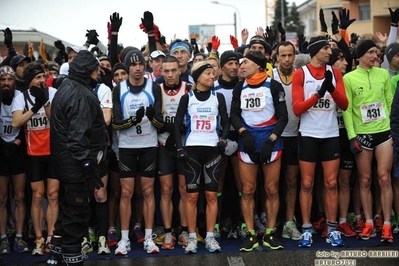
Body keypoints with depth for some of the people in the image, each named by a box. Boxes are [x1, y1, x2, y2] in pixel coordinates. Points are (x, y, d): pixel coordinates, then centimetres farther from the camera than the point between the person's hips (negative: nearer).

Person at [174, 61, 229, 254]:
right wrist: (179, 148, -7)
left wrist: (223, 139, -10)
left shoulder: (218, 97, 7)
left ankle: (210, 236, 7)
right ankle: (192, 237, 5)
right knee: (192, 196, -1)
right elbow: (177, 124, 2)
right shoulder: (187, 98, 2)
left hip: (213, 149, 2)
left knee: (211, 195, 1)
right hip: (192, 149, -1)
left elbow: (226, 122, 8)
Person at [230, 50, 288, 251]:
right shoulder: (240, 88, 10)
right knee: (247, 190, 1)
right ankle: (250, 234, 7)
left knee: (272, 190, 2)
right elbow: (234, 114, 6)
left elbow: (283, 116, -4)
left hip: (270, 142, -3)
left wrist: (271, 140, -15)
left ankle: (270, 233, 11)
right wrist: (243, 132, -13)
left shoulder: (273, 86, -1)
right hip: (247, 143, 3)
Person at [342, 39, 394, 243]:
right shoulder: (349, 78, -2)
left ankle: (387, 225, 2)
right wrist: (351, 136, -9)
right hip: (362, 134, -1)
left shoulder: (383, 74, 6)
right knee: (365, 180, 5)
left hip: (384, 132, 1)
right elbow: (346, 109, -3)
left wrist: (393, 127, 4)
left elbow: (390, 102, 9)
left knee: (384, 178, -2)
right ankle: (369, 224, 13)